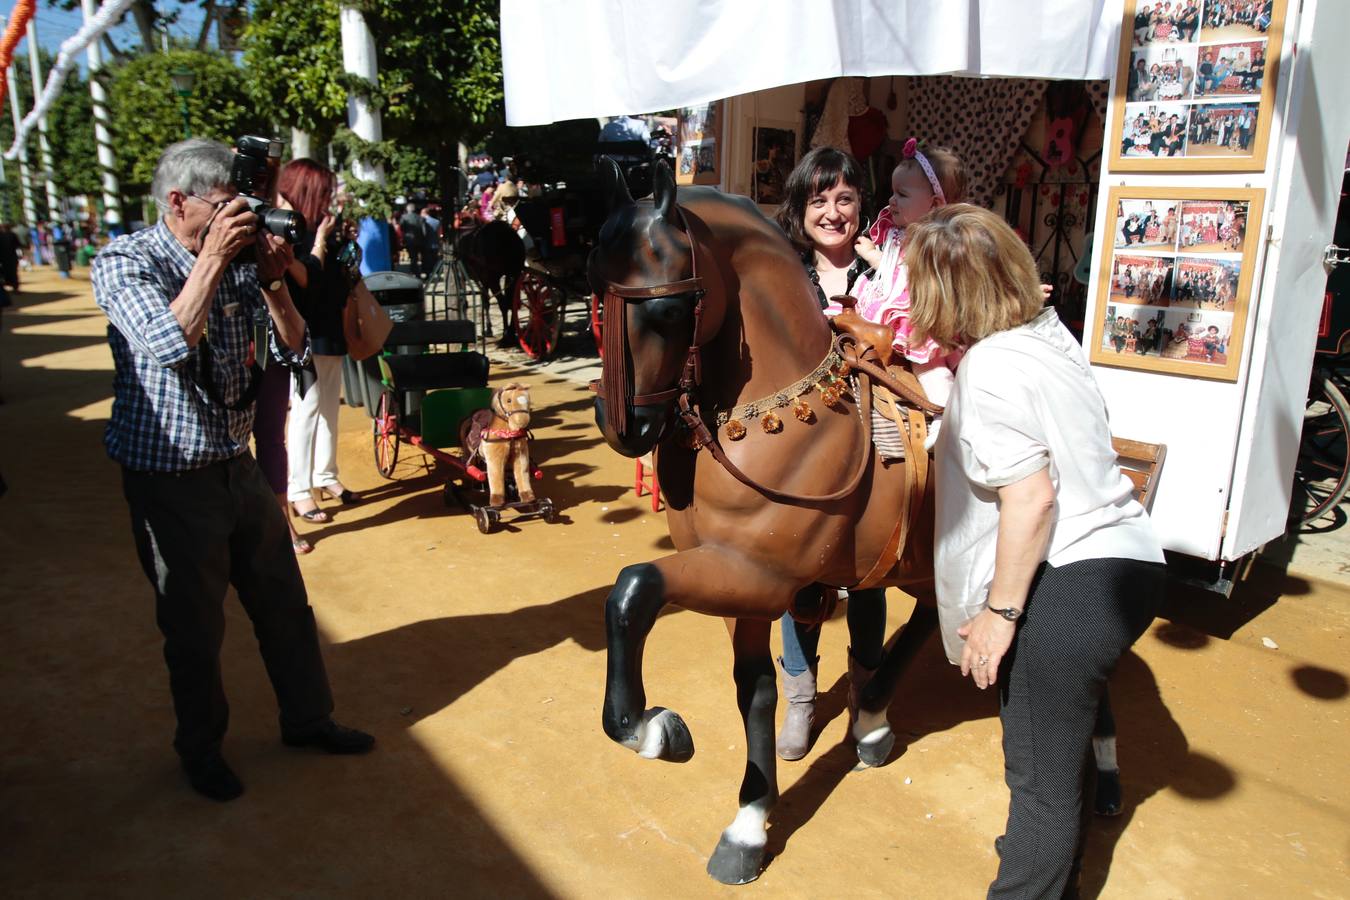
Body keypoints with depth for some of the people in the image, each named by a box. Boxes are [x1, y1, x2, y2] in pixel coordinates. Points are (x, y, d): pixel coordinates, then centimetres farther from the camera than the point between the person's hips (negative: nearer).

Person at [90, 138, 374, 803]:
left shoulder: (235, 265, 4)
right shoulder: (124, 263, -11)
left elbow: (292, 348, 3)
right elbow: (170, 344, -28)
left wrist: (273, 282, -12)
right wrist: (212, 259, -24)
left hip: (238, 467, 5)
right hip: (169, 480, -5)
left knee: (285, 603, 14)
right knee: (195, 628, 8)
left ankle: (307, 718, 33)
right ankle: (201, 749, 30)